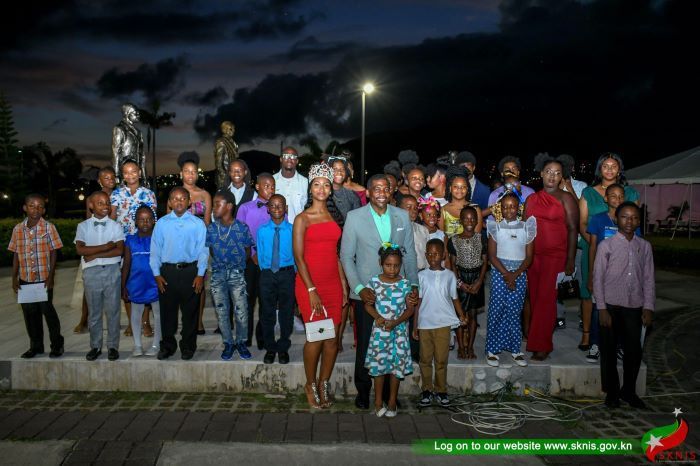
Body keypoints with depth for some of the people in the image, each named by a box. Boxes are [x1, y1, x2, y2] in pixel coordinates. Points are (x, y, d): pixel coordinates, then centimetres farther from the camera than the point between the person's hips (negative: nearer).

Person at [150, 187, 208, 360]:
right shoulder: (162, 223, 5)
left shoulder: (198, 224, 0)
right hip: (167, 271, 1)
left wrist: (200, 275, -6)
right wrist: (157, 274, 0)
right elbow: (155, 250, 6)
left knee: (190, 311, 7)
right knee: (167, 310, 9)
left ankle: (188, 346, 20)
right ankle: (167, 346, 23)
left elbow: (202, 250, -1)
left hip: (190, 271, -1)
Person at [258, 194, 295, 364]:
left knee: (286, 313, 7)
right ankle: (270, 348, 23)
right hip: (267, 274, 1)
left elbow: (296, 254, -1)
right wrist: (265, 271, 4)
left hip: (287, 274, -1)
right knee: (267, 313, 8)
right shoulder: (262, 231, 1)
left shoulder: (292, 230, -4)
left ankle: (283, 348, 22)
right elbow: (260, 255, 7)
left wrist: (291, 272, -1)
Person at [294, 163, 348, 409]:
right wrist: (312, 290, -14)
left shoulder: (334, 216, 12)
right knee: (315, 338, -2)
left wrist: (344, 284, 10)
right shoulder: (302, 219, -3)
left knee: (332, 338, 5)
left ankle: (324, 383, 21)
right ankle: (311, 385, 17)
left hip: (333, 283, 5)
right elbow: (298, 257, -8)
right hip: (309, 284, -4)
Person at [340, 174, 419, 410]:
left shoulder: (402, 216, 5)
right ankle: (363, 390, 27)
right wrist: (359, 288, -11)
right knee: (365, 344, 9)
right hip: (366, 292, -2)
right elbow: (346, 256, -3)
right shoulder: (354, 217, -3)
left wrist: (414, 285, 2)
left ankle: (388, 390, 26)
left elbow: (409, 254, 9)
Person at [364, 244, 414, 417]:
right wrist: (377, 317, -15)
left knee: (397, 364, 6)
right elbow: (368, 304, 2)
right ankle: (378, 401, 18)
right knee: (379, 364, 5)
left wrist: (396, 322, -16)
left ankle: (392, 401, 21)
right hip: (380, 330, 0)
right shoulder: (374, 282, -5)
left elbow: (410, 308, -3)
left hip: (399, 330, 0)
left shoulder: (404, 284, -5)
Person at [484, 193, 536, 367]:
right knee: (496, 310, -2)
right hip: (499, 272, -1)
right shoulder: (496, 227, 2)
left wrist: (515, 274, -11)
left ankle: (515, 349, 13)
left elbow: (529, 257, 2)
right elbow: (492, 255, -3)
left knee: (515, 311, 3)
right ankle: (492, 349, 5)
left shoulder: (526, 227, 5)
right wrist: (506, 274, -12)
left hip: (519, 273, 1)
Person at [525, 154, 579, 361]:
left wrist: (570, 260, -9)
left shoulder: (566, 198, 0)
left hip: (556, 255, -4)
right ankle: (536, 339, 16)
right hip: (533, 254, 4)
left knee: (546, 298, -5)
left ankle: (541, 345, 3)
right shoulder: (531, 199, 13)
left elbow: (573, 229, -3)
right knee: (534, 297, 6)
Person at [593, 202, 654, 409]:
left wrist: (648, 308, 1)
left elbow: (649, 279, 7)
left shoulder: (645, 246, 6)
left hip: (634, 308, 3)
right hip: (611, 307, -2)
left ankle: (629, 391, 26)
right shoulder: (606, 245, -4)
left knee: (634, 352, 7)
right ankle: (611, 393, 22)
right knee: (609, 352, 7)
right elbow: (598, 279, -4)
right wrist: (602, 309, -8)